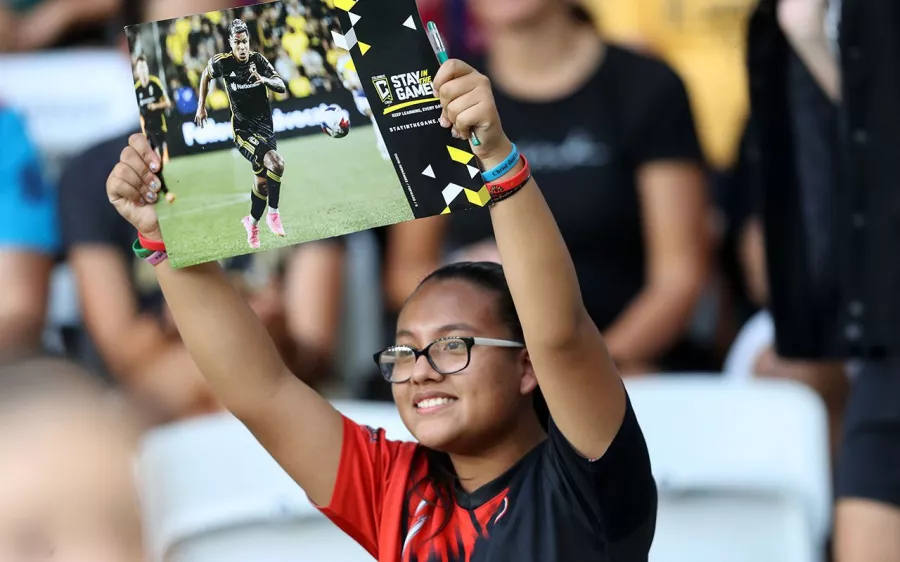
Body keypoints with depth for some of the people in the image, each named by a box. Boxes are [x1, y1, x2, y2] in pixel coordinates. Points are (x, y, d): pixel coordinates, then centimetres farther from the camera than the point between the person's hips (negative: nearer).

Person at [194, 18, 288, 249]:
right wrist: (201, 107, 13)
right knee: (276, 163, -27)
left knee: (262, 181, 11)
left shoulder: (258, 60, -4)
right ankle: (273, 214, -14)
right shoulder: (222, 63, -10)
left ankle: (252, 223, 36)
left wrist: (263, 79, -28)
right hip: (243, 129, -4)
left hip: (265, 126, 4)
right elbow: (206, 76, 11)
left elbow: (282, 87, -9)